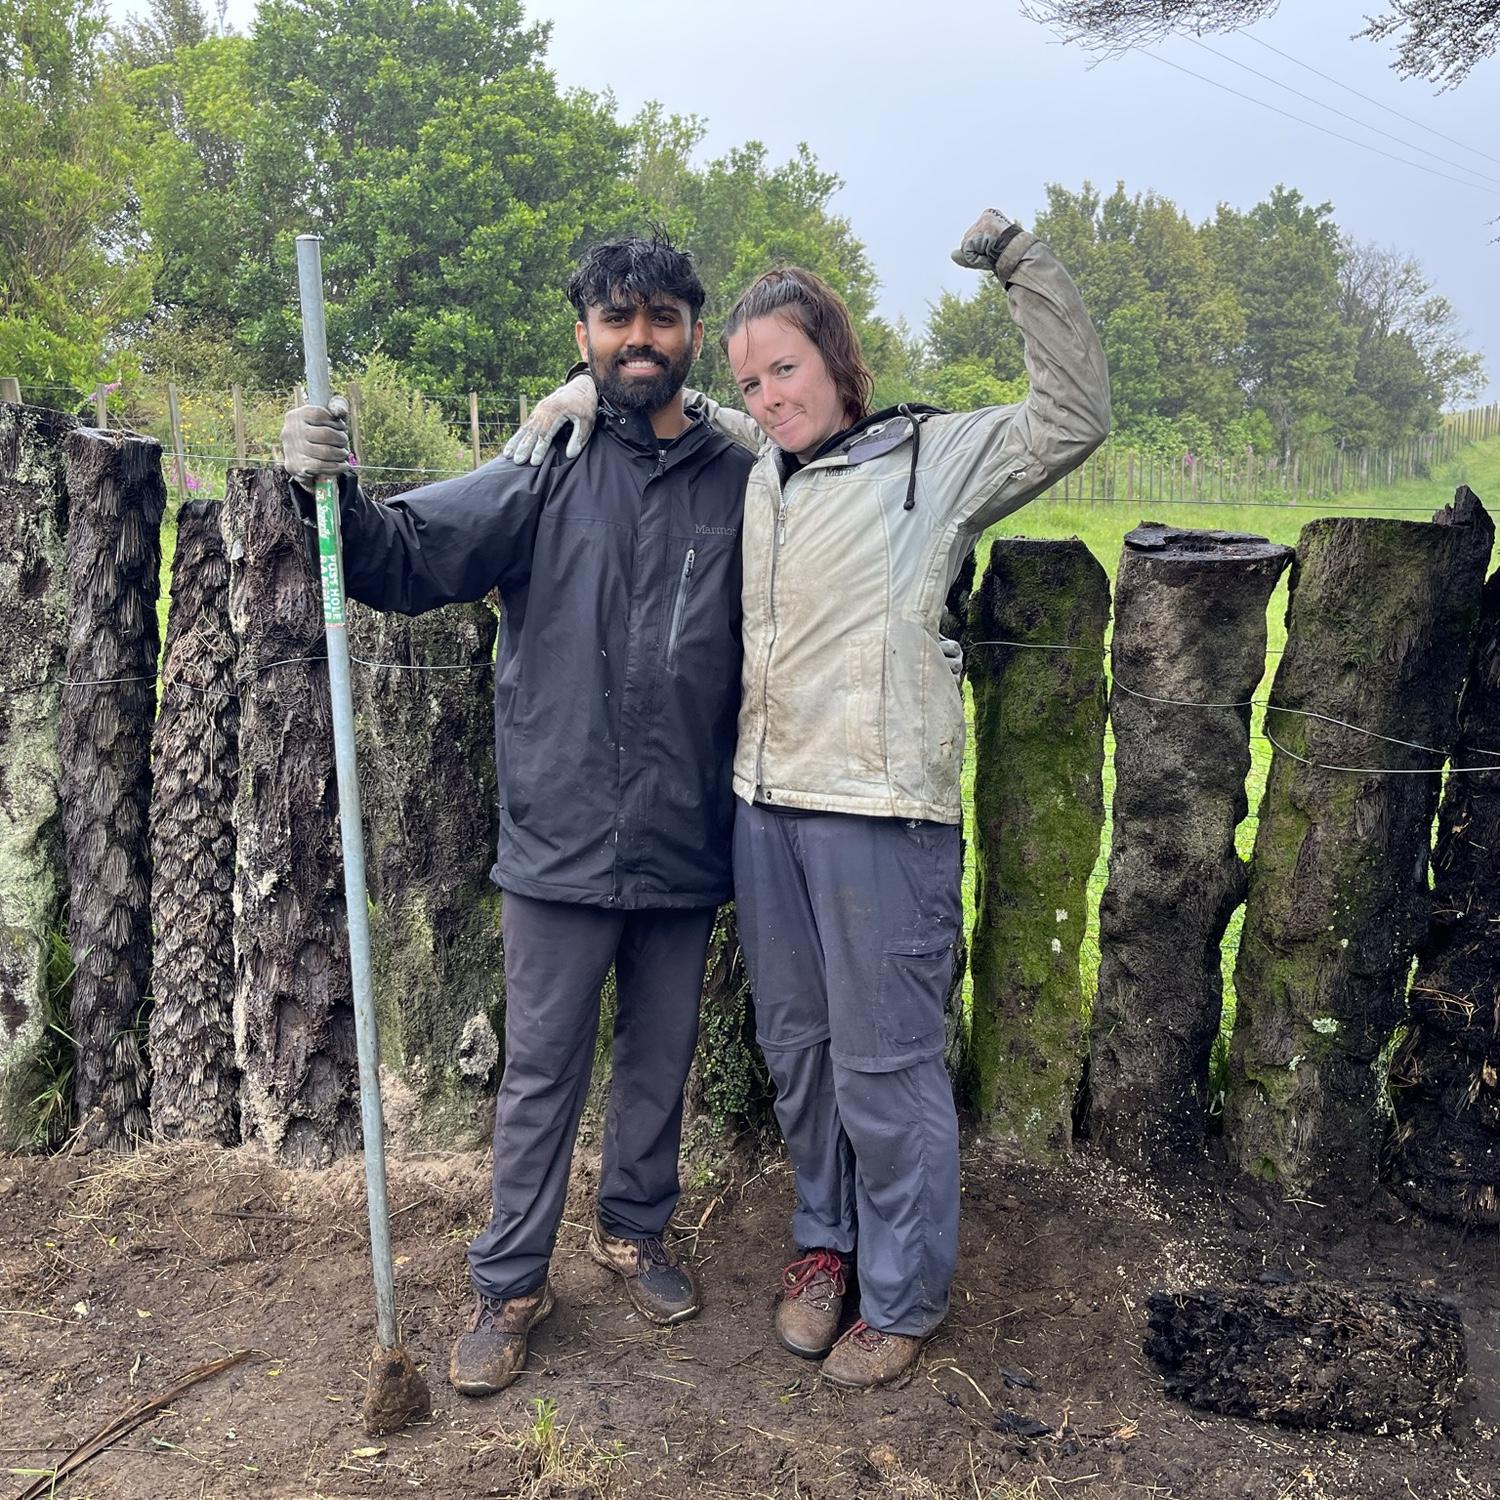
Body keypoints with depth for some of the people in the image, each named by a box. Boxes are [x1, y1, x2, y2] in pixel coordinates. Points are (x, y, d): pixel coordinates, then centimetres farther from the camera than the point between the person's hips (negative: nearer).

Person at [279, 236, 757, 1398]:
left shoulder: (742, 484, 0)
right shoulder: (546, 471, -4)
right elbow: (406, 557, -9)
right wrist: (335, 493, -29)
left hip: (686, 845, 2)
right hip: (562, 838, -1)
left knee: (660, 1061, 18)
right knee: (542, 1073, 10)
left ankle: (636, 1231, 42)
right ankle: (510, 1284, 29)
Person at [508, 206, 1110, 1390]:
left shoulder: (933, 458, 1)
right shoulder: (751, 469, 14)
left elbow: (1075, 418, -3)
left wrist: (1027, 270, -9)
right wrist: (587, 395, 10)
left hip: (880, 812, -6)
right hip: (766, 805, 6)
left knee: (886, 1065, 3)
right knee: (796, 1047, 18)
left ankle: (904, 1297, 22)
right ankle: (826, 1236, 39)